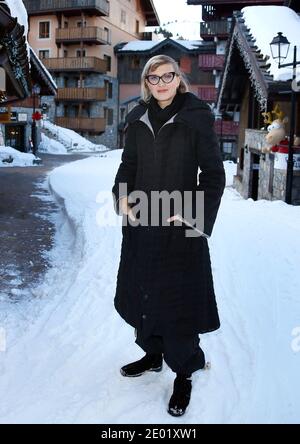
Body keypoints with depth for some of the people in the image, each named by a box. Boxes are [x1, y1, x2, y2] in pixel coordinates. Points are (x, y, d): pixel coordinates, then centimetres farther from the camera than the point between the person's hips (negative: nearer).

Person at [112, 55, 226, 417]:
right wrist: (122, 197, -2)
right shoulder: (139, 119, 8)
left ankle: (184, 376, 18)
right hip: (141, 222, 5)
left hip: (180, 226, -5)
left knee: (178, 301, 0)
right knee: (140, 291, 14)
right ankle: (153, 353, 36)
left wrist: (194, 215, -13)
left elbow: (213, 172, -5)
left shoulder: (197, 118, -5)